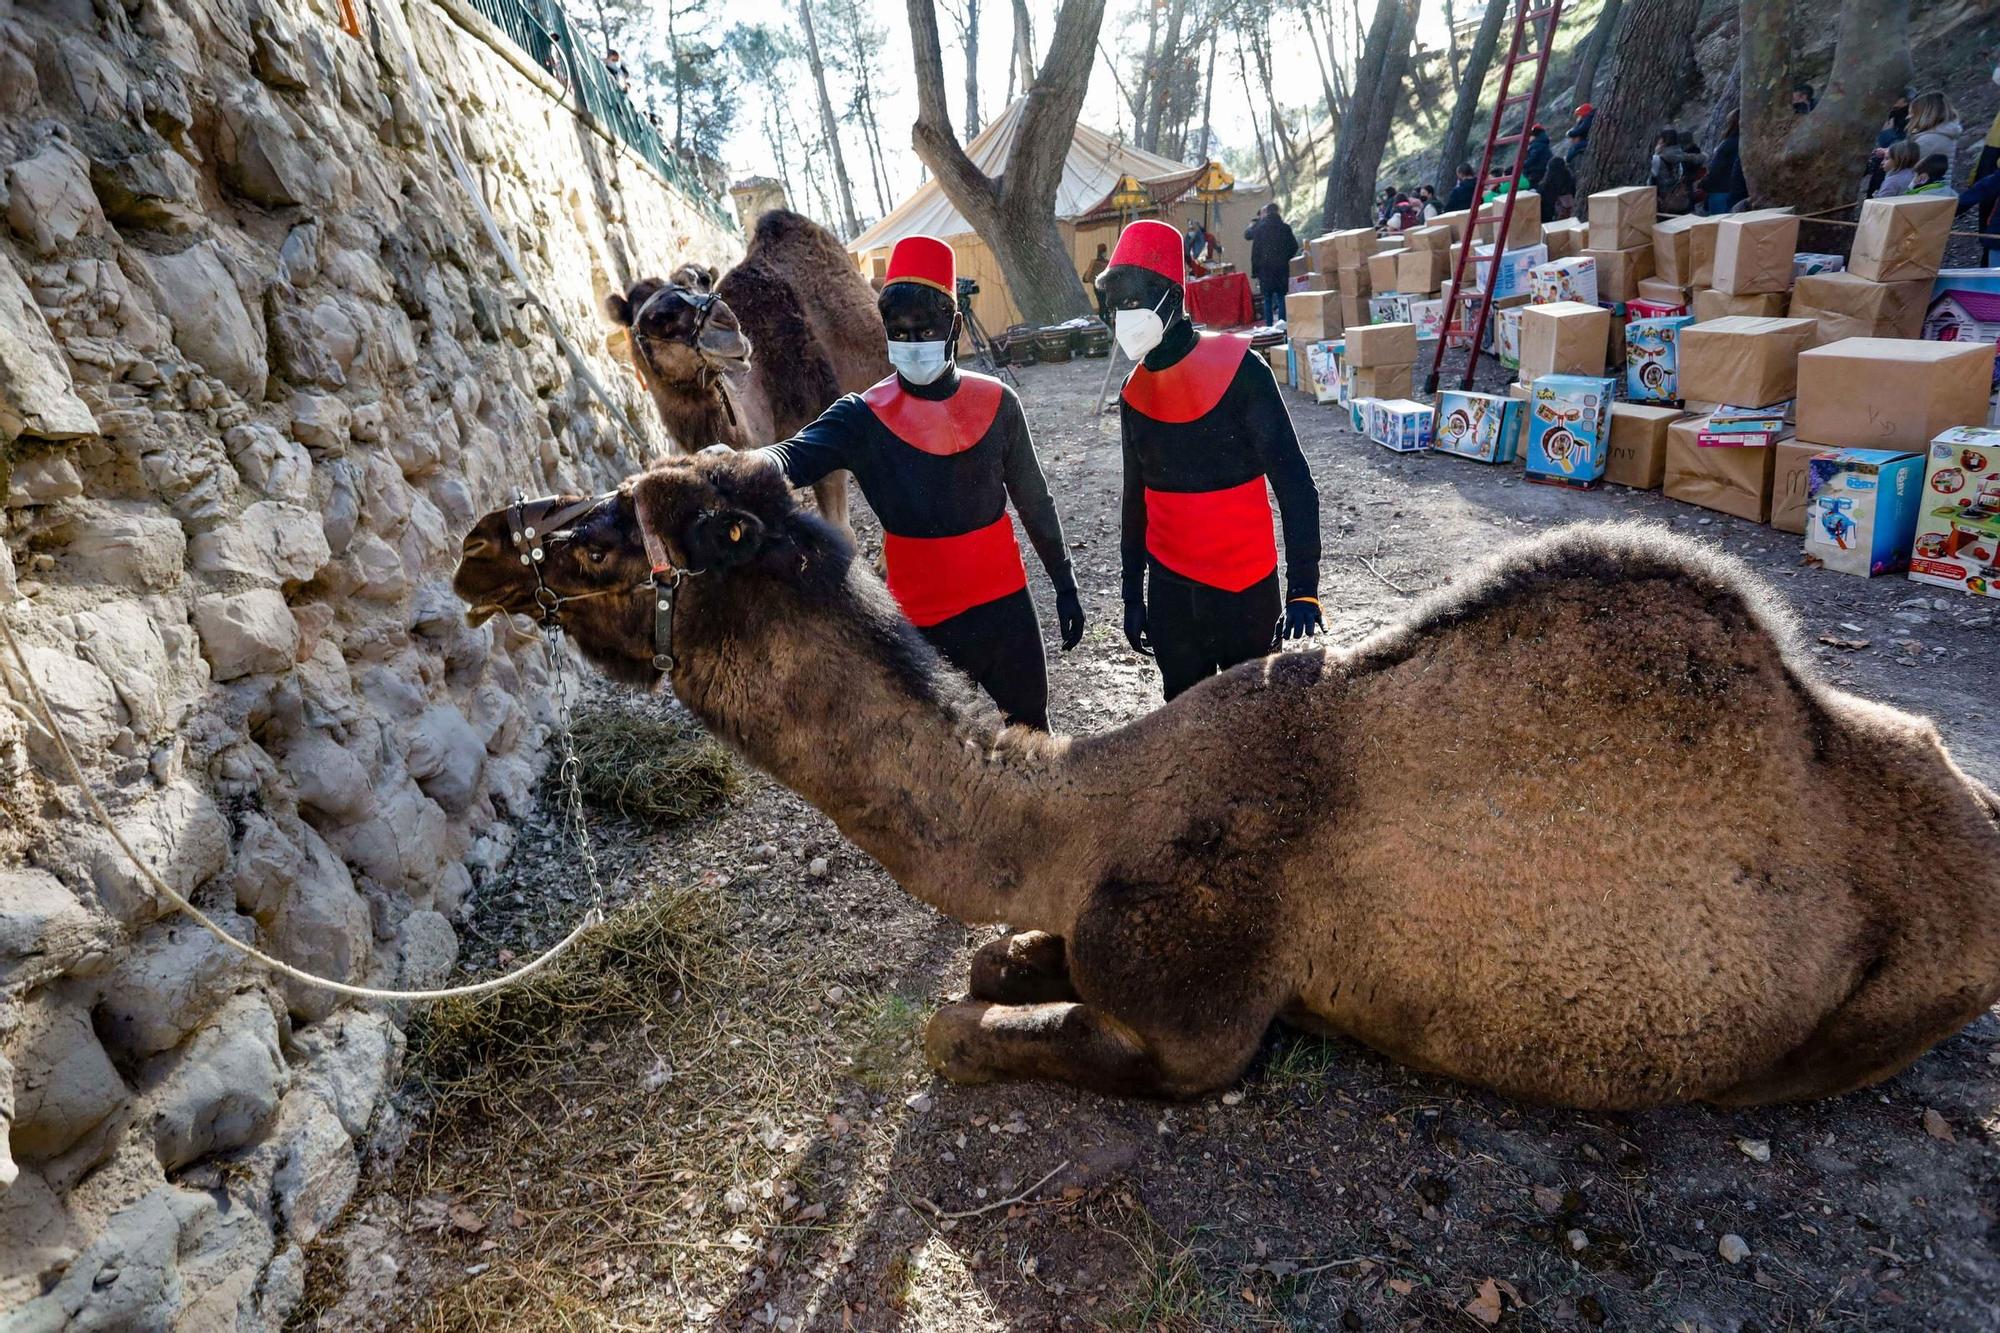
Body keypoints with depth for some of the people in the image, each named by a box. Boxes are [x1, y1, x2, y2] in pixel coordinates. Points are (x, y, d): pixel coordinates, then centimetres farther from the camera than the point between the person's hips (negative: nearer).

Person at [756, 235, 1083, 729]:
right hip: (922, 620, -2)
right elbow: (797, 454, -30)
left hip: (1006, 605, 2)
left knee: (1031, 727, 18)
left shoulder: (996, 403, -4)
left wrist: (1065, 584, 9)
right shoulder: (865, 417, -11)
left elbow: (1033, 501, 5)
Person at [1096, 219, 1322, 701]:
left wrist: (1303, 591, -20)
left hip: (1246, 589, -4)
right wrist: (1133, 595, 16)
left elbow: (1294, 485, -14)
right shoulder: (1134, 391, 3)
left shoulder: (1237, 368, -13)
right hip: (1169, 590, 5)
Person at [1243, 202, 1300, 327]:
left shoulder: (1260, 227, -6)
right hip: (1282, 267, 1)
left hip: (1265, 267, -1)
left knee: (1267, 298, 4)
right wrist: (1285, 258, 17)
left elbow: (1247, 234, 7)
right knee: (1281, 298, 6)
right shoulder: (1285, 227, -1)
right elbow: (1294, 246, 5)